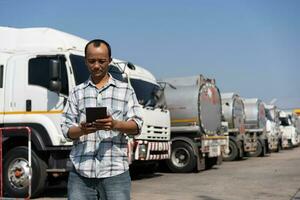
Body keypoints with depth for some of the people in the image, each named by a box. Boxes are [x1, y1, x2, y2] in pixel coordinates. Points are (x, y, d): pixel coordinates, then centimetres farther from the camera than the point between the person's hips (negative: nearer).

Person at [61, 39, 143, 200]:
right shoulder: (77, 92, 17)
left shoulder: (125, 90, 13)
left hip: (115, 170, -1)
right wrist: (81, 130, -13)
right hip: (81, 171, 1)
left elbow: (136, 126, 4)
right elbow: (67, 130, 10)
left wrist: (115, 125, -16)